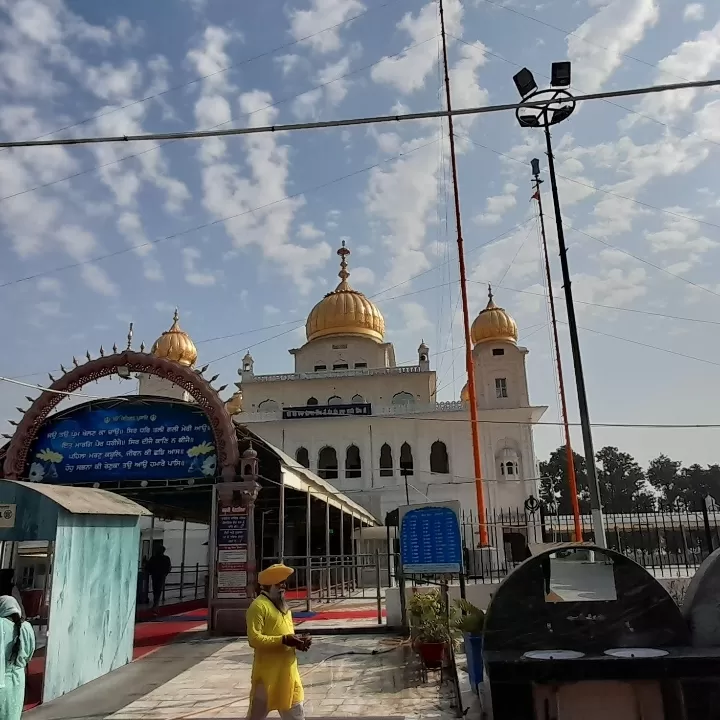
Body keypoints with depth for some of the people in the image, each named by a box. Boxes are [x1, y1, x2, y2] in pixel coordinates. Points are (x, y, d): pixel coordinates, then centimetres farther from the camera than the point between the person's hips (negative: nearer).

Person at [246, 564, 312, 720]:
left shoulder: (283, 605, 13)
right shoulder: (259, 605, -15)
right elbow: (254, 639, -22)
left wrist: (297, 641, 1)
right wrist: (283, 640, -27)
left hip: (288, 671, 8)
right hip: (268, 672, -8)